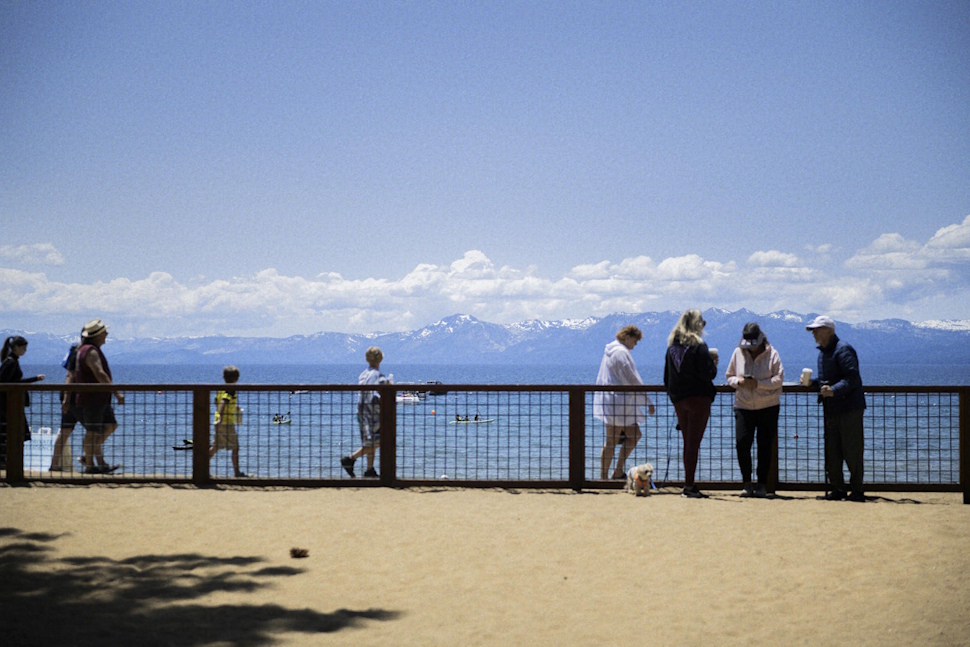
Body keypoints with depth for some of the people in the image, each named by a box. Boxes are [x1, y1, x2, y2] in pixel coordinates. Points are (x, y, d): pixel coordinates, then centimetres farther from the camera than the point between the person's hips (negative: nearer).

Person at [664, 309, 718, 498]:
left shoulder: (672, 346, 9)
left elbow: (666, 376, 14)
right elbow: (707, 374, -16)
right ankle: (689, 486, -7)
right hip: (698, 398, -7)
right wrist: (713, 363, 3)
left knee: (688, 442, 14)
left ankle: (690, 485, 16)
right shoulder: (698, 346, -12)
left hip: (678, 400, 7)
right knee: (694, 443, -5)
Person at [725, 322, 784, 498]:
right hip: (743, 406, 2)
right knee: (742, 442, -10)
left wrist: (758, 384, -20)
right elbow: (729, 376, 13)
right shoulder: (738, 353, 6)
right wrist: (738, 381, -9)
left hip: (768, 406, -2)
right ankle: (746, 482, 4)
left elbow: (778, 379, -9)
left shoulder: (772, 354, -3)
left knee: (765, 445, 0)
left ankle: (762, 484, 10)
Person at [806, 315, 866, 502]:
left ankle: (857, 490, 3)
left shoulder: (843, 350, -13)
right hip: (831, 410, 9)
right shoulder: (823, 352, 16)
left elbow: (852, 378, -22)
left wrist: (834, 390, -32)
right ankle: (837, 490, 16)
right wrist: (812, 383, 9)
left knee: (851, 452, -4)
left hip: (849, 409, -9)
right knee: (832, 452, 9)